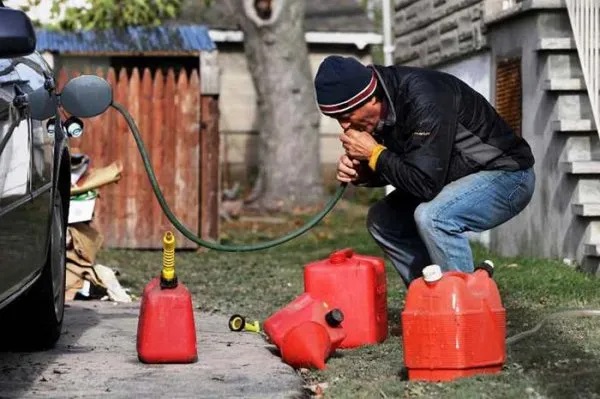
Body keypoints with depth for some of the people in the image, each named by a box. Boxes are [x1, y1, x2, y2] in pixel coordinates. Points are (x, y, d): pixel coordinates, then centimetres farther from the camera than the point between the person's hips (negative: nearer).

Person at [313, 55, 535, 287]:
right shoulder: (383, 108, -4)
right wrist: (360, 171, -10)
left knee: (432, 216, -32)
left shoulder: (425, 100, -30)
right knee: (382, 219, 4)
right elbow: (395, 169, 11)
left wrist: (374, 154, -22)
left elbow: (426, 183, -33)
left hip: (507, 174, -9)